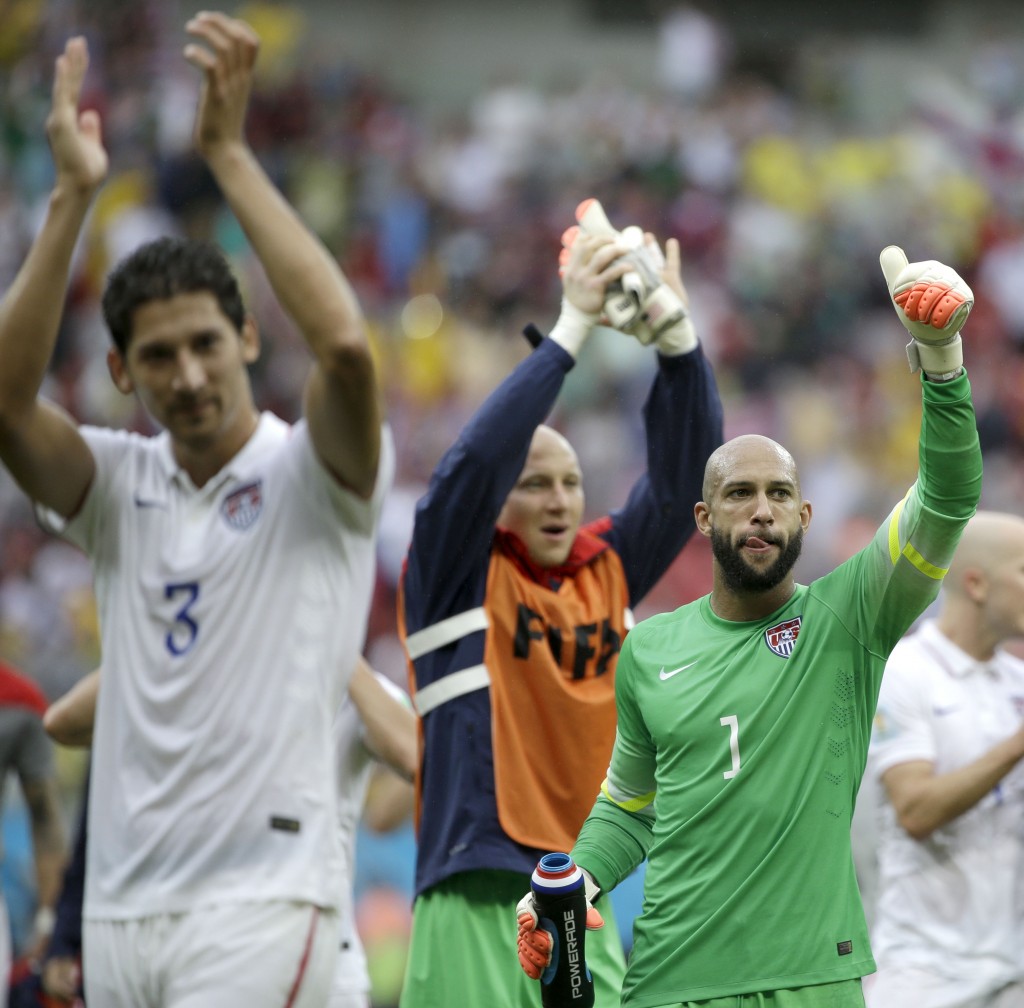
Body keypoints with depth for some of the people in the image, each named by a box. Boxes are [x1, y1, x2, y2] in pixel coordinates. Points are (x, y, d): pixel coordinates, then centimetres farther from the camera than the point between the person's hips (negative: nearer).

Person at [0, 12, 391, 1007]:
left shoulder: (313, 472, -2)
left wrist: (229, 152, -19)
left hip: (261, 898, -6)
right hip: (121, 909, 6)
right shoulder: (119, 487, 11)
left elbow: (344, 346, -22)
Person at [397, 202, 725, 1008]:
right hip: (475, 902, -5)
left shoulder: (609, 571, 14)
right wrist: (572, 328, -18)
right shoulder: (457, 572, 1)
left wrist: (677, 338, -8)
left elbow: (681, 478, 7)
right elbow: (477, 460, -14)